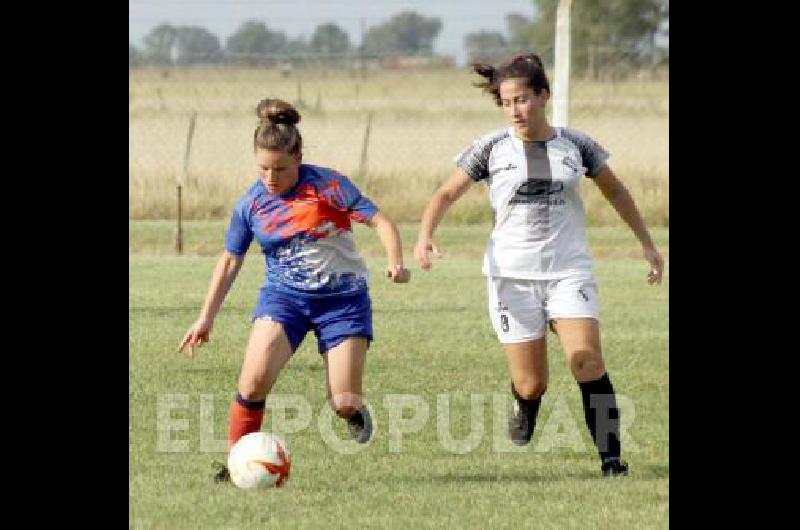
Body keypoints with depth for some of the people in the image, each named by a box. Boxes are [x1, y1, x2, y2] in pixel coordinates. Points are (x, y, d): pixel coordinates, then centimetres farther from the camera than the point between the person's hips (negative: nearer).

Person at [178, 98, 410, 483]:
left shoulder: (328, 185, -12)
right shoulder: (250, 204, -2)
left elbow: (379, 221, -11)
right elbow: (230, 261, 10)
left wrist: (395, 262, -30)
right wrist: (206, 318, 9)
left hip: (344, 296, -2)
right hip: (283, 295, 2)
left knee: (344, 404, -5)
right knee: (253, 382, -23)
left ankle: (354, 410, 34)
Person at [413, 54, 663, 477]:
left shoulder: (575, 145, 4)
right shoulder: (492, 148, 0)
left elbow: (615, 192, 18)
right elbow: (447, 192, 3)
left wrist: (647, 244, 22)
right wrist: (425, 235, -16)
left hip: (569, 270, 0)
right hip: (512, 275, 0)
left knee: (587, 360, -20)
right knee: (531, 385, -2)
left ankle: (611, 458, -16)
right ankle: (525, 407, 35)